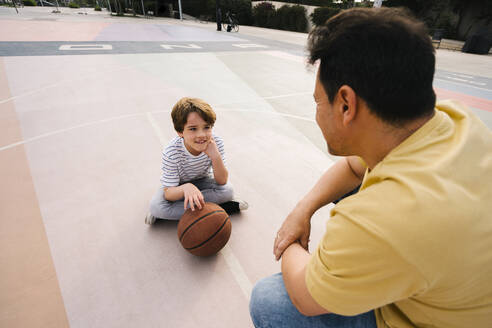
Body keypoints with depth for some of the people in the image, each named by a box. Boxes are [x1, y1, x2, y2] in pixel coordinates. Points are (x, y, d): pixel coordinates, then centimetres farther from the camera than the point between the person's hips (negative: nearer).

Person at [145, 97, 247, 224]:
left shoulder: (216, 143, -26)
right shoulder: (171, 153, -31)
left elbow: (222, 181, -21)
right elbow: (169, 194, -29)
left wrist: (216, 156, -38)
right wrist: (185, 188, -53)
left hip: (202, 181, 1)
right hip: (178, 186, -1)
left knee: (228, 191, -25)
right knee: (156, 205, -28)